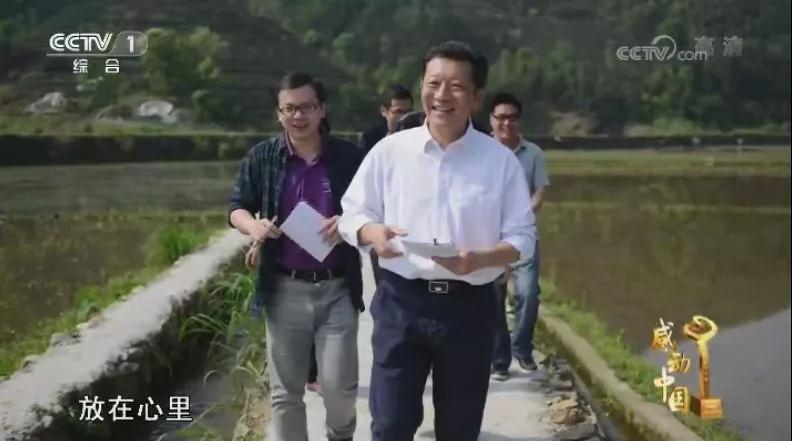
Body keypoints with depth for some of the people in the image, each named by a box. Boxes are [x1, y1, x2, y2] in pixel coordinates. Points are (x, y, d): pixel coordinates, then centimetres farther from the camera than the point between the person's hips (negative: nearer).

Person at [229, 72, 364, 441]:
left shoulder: (349, 157, -1)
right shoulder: (261, 158, 2)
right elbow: (236, 208, 7)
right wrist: (252, 224, -16)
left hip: (337, 288, -1)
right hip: (285, 289, 1)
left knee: (339, 384, 2)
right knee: (284, 390, 9)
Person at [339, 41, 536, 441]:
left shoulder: (500, 160, -1)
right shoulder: (390, 150, 0)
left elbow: (522, 238, 0)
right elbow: (352, 213, 6)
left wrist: (479, 259, -20)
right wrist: (373, 232, -18)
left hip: (469, 307, 1)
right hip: (400, 302, 0)